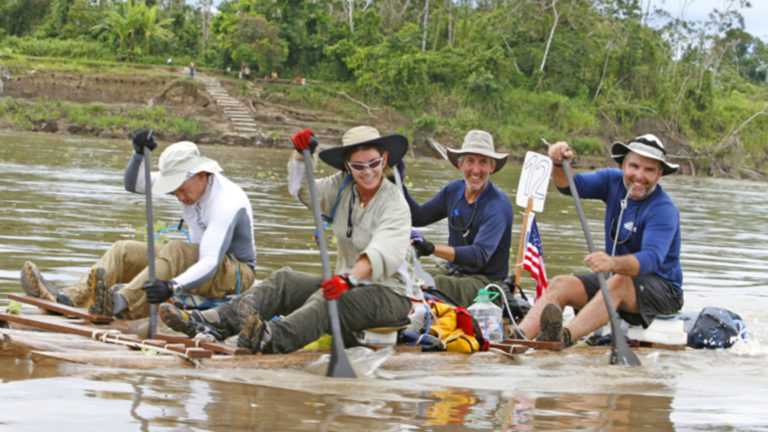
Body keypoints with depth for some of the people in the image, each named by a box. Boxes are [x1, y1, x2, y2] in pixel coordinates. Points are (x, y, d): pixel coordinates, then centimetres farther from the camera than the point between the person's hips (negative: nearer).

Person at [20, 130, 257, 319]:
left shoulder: (227, 203, -27)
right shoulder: (187, 180, -1)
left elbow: (210, 263, -37)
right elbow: (133, 184, 4)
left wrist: (172, 287, -53)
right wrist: (139, 154, -17)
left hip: (236, 274, -8)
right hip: (196, 263, 8)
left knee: (174, 250, -36)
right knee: (123, 251, -8)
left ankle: (119, 304, -56)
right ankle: (67, 299, -29)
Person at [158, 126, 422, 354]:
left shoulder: (394, 204, -16)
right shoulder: (343, 187, 8)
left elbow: (382, 253, -32)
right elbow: (303, 191, 4)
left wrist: (348, 279, -49)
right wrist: (302, 156, -16)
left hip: (389, 294, -7)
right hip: (350, 283, 7)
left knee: (327, 300, -36)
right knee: (284, 281, -12)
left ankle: (270, 338, -65)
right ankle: (214, 322, -33)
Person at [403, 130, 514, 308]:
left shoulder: (498, 206, -17)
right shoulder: (453, 190, 5)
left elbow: (480, 255, -30)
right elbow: (418, 217, 19)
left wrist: (432, 248, -44)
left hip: (485, 281, -7)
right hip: (452, 270, 7)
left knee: (434, 285, -35)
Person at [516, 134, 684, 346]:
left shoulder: (664, 210, -20)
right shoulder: (614, 181, 1)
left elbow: (652, 259, -34)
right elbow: (570, 185, -5)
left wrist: (613, 263, -53)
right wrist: (560, 164, -28)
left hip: (661, 287, -7)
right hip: (616, 275, 7)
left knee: (619, 282, -37)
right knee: (560, 283, -12)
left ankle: (566, 337, -59)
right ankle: (519, 338, -34)